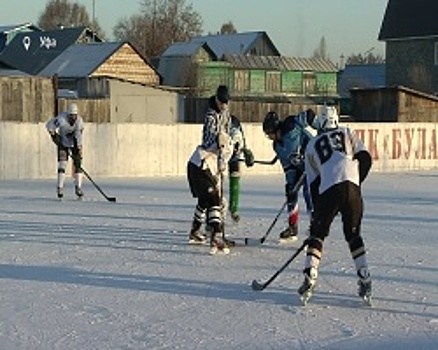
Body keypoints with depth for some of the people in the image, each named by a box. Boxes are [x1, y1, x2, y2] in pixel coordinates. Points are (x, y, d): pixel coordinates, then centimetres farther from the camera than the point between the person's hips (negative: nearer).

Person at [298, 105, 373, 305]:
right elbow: (365, 159, 10)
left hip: (328, 191, -1)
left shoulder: (311, 146, 24)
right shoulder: (348, 133, 23)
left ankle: (309, 278, -2)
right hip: (351, 187, 1)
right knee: (353, 234, 14)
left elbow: (312, 183, 22)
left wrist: (316, 211, 26)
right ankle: (365, 281, 6)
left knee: (317, 234, 12)